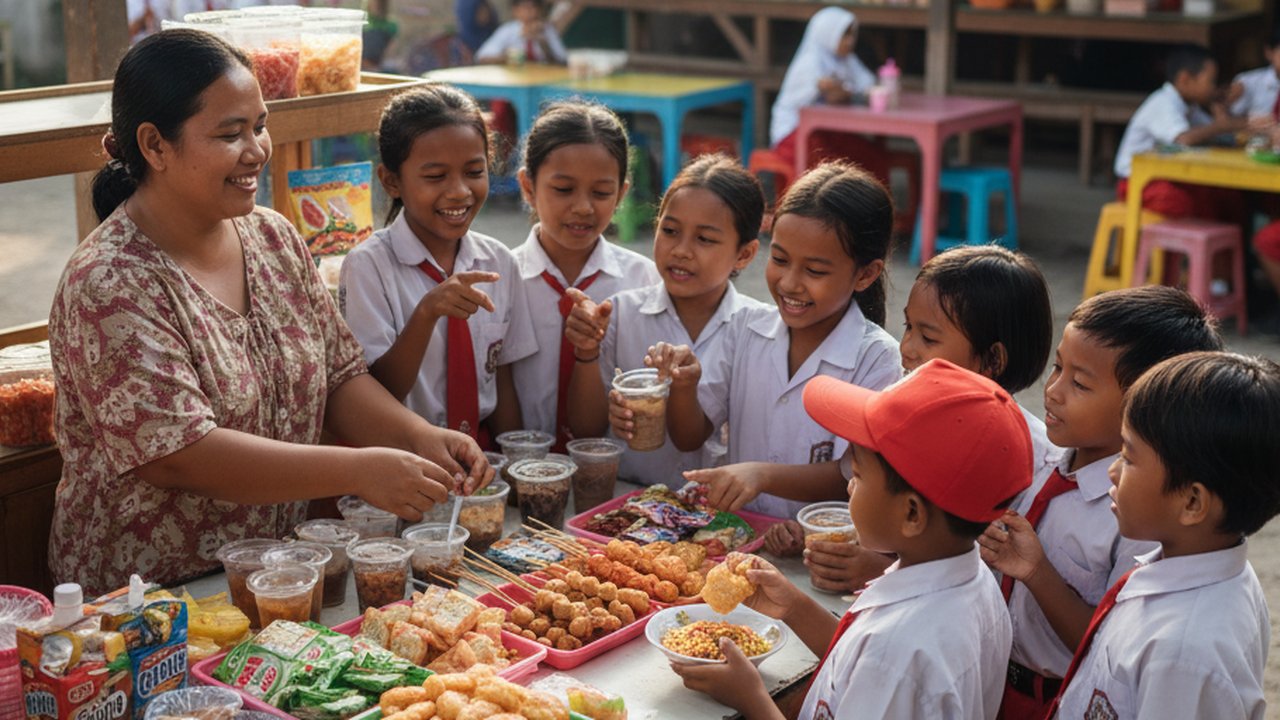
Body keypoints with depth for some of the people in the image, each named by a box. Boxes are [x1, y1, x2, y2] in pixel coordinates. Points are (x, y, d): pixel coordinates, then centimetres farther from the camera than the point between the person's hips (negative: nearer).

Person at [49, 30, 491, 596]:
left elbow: (340, 378, 10)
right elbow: (179, 455, -23)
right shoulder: (108, 287, -16)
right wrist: (359, 471, -27)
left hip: (280, 567, 7)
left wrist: (420, 438, -10)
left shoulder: (275, 238, 6)